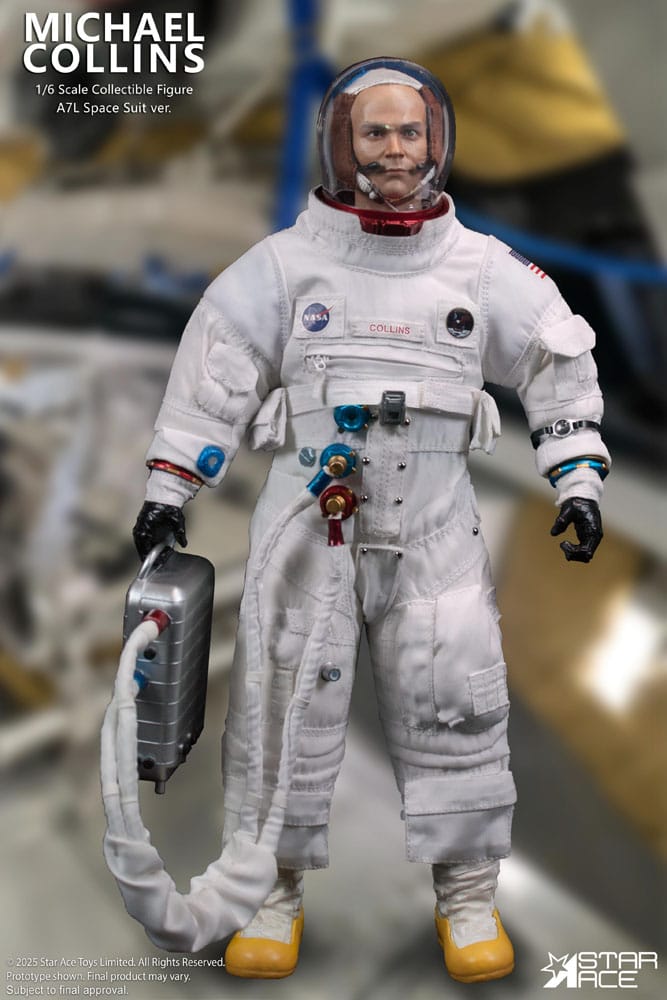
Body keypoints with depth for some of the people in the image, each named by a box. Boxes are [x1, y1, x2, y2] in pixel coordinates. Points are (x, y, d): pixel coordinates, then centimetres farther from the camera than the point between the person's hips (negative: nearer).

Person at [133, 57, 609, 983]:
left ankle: (468, 896, 18)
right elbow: (214, 370, 4)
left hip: (435, 526, 1)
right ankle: (273, 893, 18)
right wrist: (167, 489, 3)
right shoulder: (287, 261, 1)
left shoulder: (481, 265, 5)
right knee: (286, 703, 1)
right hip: (308, 517, 0)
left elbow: (561, 361, 10)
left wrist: (578, 481, 4)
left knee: (455, 700, 0)